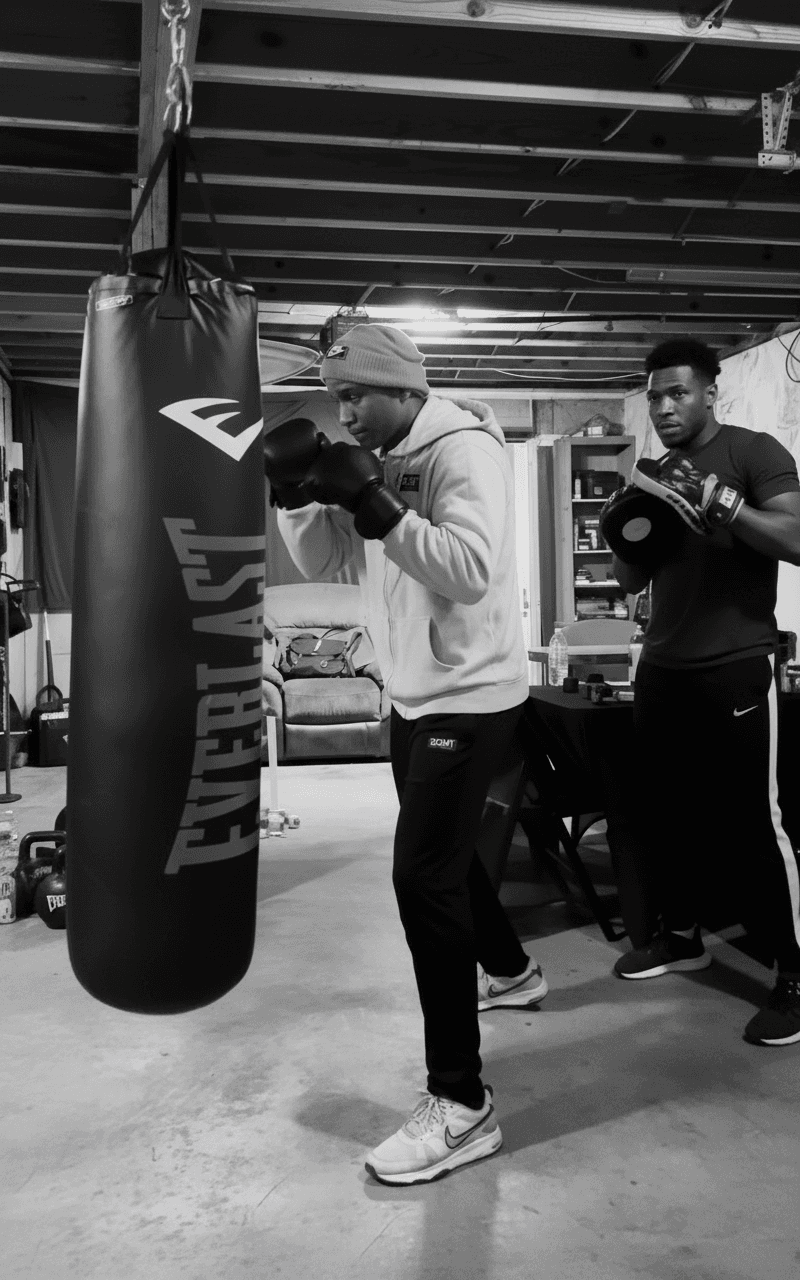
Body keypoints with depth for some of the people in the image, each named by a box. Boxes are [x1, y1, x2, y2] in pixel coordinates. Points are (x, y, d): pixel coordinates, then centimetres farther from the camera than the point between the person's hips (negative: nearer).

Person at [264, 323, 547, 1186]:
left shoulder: (465, 448, -15)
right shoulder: (375, 462, 8)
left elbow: (471, 570, -28)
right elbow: (319, 563, 5)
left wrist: (376, 506, -30)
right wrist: (296, 493, -11)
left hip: (470, 693, -9)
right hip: (414, 692, 9)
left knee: (422, 874, -14)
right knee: (443, 851, 23)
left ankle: (460, 1105, -6)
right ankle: (508, 970, 50)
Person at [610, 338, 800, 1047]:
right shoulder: (655, 473, 14)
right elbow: (631, 580, 15)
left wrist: (720, 503, -26)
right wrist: (630, 524, -5)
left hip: (736, 671, -6)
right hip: (661, 670, 7)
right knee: (670, 810, 12)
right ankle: (681, 935, 29)